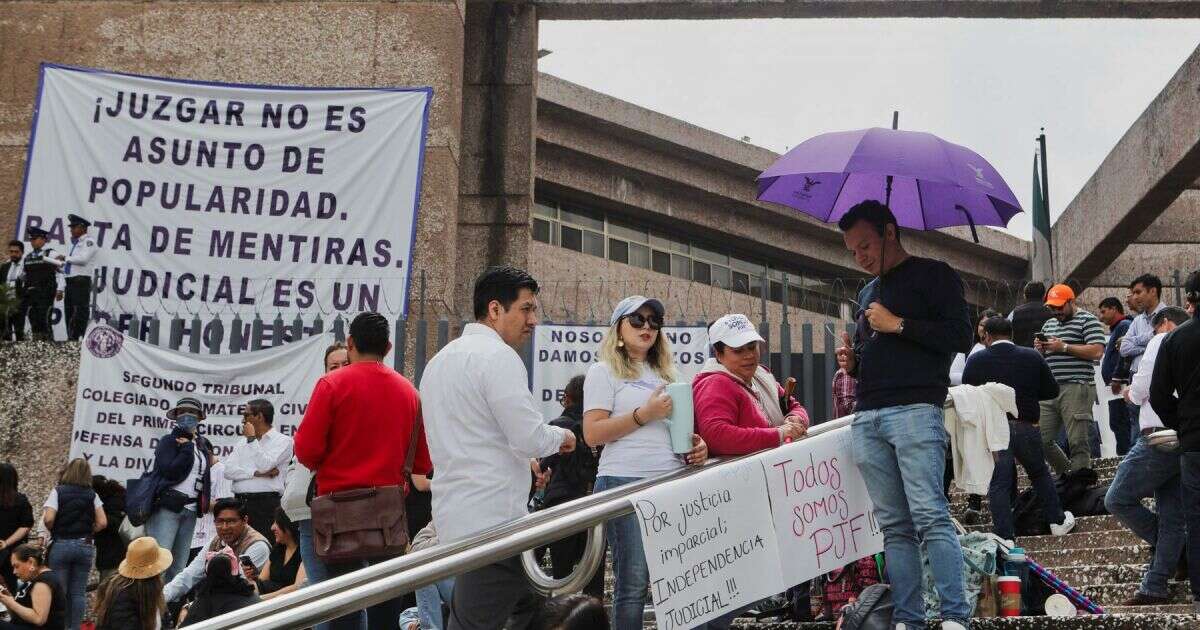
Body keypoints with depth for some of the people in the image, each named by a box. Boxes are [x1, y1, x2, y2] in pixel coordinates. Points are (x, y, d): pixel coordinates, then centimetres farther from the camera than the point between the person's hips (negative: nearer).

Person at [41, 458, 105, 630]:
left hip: (61, 544, -2)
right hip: (85, 545, 2)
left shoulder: (58, 492, -5)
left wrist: (52, 531, 4)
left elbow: (48, 519, -16)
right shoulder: (92, 495, 3)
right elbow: (102, 522, -4)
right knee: (78, 591, 7)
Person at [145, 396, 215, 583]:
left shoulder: (203, 445, 17)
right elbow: (170, 470, -15)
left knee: (179, 566, 7)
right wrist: (187, 448, -9)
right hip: (167, 506, -6)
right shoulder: (168, 441, -1)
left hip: (190, 510, 6)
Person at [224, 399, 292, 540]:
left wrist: (252, 439, -3)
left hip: (266, 503, -5)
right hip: (240, 502, 5)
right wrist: (257, 473, -7)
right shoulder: (242, 444, 21)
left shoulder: (282, 441, 3)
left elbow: (264, 465, -12)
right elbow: (229, 471, 6)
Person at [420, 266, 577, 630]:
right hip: (493, 519, -10)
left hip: (456, 514, 10)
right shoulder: (498, 356, -12)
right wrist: (561, 436, 2)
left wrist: (519, 460, 25)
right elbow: (531, 438, -18)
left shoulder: (441, 359, 20)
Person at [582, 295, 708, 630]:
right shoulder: (604, 372, 2)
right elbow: (593, 433, -8)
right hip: (626, 484, -6)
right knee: (633, 583, -6)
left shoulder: (664, 373, 21)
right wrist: (645, 414, -14)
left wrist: (696, 443, 7)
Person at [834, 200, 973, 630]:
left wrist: (898, 325, -8)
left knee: (930, 516, -15)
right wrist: (853, 361, 11)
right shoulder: (867, 293, 25)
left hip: (916, 411, -7)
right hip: (867, 418, 7)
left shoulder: (933, 276, 4)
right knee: (894, 526, 2)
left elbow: (961, 337, -7)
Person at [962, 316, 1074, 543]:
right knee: (1040, 474, 20)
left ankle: (1004, 535, -2)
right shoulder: (1032, 357, 2)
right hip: (1026, 427, 2)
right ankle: (1057, 521, 28)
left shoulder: (975, 360, -2)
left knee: (998, 483, 2)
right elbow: (1052, 391, 7)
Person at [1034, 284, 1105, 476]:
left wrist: (1064, 347, -12)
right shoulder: (1049, 324, 23)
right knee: (1042, 440, 5)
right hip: (1049, 390, 8)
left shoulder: (1087, 321, 0)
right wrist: (1040, 348, 7)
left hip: (1076, 388, -7)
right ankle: (1066, 474, 20)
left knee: (1077, 442, -8)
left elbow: (1097, 351, -13)